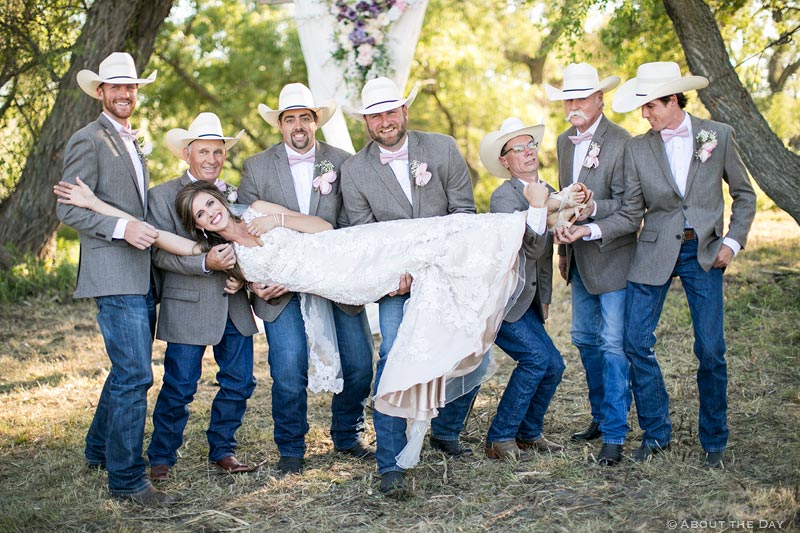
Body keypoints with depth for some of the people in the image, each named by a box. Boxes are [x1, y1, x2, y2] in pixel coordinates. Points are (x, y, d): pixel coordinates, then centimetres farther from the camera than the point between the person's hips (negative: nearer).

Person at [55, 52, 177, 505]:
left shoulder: (133, 142, 21)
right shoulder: (89, 139, -6)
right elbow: (68, 209, -14)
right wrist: (122, 227, -24)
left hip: (142, 275, 9)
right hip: (114, 275, -9)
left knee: (128, 371, 18)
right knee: (134, 375, -11)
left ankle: (101, 449, 34)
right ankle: (127, 477, -3)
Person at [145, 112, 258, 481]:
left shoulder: (235, 195, 14)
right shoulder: (163, 196, -1)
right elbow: (161, 254, -10)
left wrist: (242, 276, -4)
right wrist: (205, 263, -23)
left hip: (234, 307, 5)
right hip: (187, 306, -5)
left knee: (239, 382, 6)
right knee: (179, 388, -1)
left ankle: (222, 450, 24)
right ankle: (161, 457, 17)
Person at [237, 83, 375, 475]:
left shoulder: (342, 163, 5)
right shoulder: (256, 167, 4)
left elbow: (354, 228, 2)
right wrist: (255, 279, -8)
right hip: (281, 287, -1)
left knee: (359, 365, 2)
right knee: (289, 372, -10)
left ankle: (348, 436, 27)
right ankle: (290, 449, 13)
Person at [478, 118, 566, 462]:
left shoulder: (544, 191, 12)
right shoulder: (504, 197, -15)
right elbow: (532, 248, -24)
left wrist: (544, 298, 23)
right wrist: (537, 206, -27)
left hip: (527, 300, 8)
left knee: (553, 366, 3)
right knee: (537, 357, -18)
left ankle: (528, 434, 21)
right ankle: (500, 440, -6)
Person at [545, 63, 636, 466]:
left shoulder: (620, 142, -13)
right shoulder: (565, 141, 12)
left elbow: (626, 203, -16)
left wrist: (592, 212, -30)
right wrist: (563, 235, 13)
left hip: (611, 255, -8)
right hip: (579, 258, 8)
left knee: (613, 344, -8)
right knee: (585, 338, 14)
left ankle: (615, 434, -2)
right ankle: (600, 416, 28)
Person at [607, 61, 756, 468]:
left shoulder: (718, 135, -1)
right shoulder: (637, 148, 1)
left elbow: (744, 194, 8)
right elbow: (631, 215, 0)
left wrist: (733, 240, -3)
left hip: (704, 253, -1)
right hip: (655, 253, 1)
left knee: (711, 350, -2)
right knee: (636, 343, -4)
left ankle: (714, 442, 16)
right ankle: (656, 434, 14)